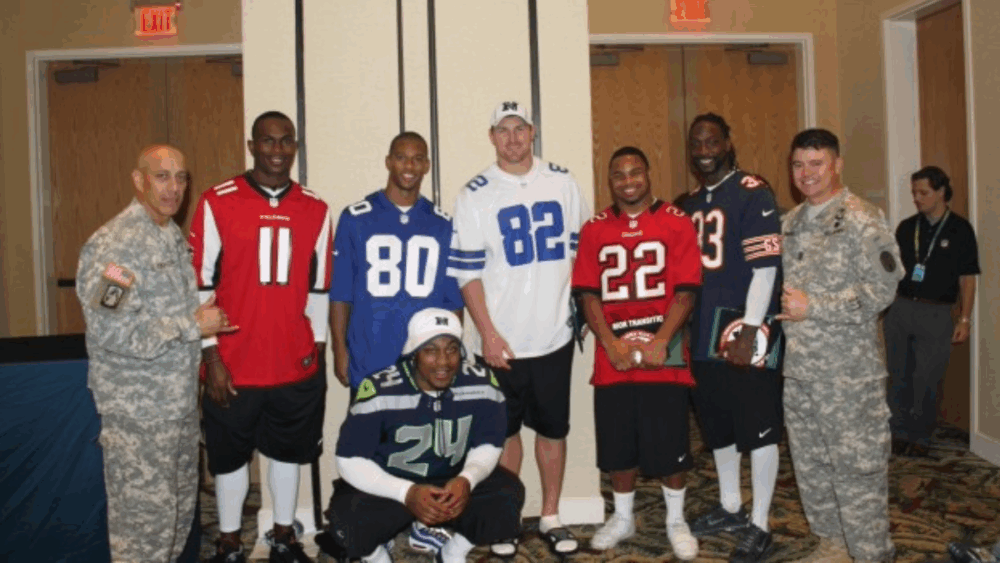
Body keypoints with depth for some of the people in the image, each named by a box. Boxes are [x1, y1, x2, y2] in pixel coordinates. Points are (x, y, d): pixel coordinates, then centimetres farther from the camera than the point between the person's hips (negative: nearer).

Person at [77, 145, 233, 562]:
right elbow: (111, 331, -25)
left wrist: (207, 320, 3)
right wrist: (192, 326, -20)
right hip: (137, 409, -8)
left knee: (181, 506, 18)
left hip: (181, 400, 8)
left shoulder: (175, 237, 11)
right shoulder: (113, 244, -17)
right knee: (145, 513, 2)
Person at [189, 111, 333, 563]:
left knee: (288, 451, 16)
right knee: (230, 455, 13)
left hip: (296, 365, 3)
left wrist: (318, 348, 7)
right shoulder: (217, 203, -5)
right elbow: (201, 285, -5)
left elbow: (319, 287, 9)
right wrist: (211, 357, -7)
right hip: (234, 364, -2)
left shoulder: (315, 210, 4)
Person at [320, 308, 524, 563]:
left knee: (509, 494, -21)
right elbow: (349, 460, -20)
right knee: (349, 522, -30)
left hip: (453, 480, 3)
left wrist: (467, 480, -28)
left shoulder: (482, 383, -16)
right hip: (389, 484, -2)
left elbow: (487, 445, -5)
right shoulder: (379, 391, -26)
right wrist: (407, 493, -34)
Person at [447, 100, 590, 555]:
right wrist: (488, 334, -11)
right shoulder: (475, 195, -3)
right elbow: (467, 272, -5)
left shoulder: (562, 182, 5)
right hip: (503, 341, -2)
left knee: (553, 428, 12)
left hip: (554, 334, 2)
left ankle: (550, 517, 27)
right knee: (505, 431, 10)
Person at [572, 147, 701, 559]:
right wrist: (611, 344, -10)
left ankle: (676, 521, 27)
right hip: (612, 359, 2)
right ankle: (623, 518, 32)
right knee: (617, 445, 12)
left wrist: (659, 342, -15)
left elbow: (685, 292, -6)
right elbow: (588, 295, 2)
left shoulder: (677, 224, 0)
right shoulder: (593, 230, 7)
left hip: (664, 356, -2)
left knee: (670, 445, 5)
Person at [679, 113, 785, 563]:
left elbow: (766, 268, -15)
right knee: (717, 426, 18)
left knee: (758, 429, 2)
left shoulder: (753, 194, -8)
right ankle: (730, 508, 35)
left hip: (745, 328, -7)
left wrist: (749, 330, -20)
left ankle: (759, 526, 15)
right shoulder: (690, 204, 14)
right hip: (703, 333, 8)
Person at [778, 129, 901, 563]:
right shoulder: (789, 223, 12)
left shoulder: (862, 220, -9)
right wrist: (779, 307, 2)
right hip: (798, 368, 7)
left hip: (849, 372, -7)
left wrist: (811, 308, -17)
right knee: (810, 463, 16)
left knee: (857, 467, -1)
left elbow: (879, 291, -16)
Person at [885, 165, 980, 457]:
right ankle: (900, 431, 19)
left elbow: (967, 278, 0)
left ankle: (921, 436, 15)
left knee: (926, 380, 0)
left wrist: (965, 319, -4)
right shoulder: (906, 228, 9)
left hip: (935, 313, -3)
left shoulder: (960, 230, 0)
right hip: (900, 307, 3)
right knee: (898, 376, 7)